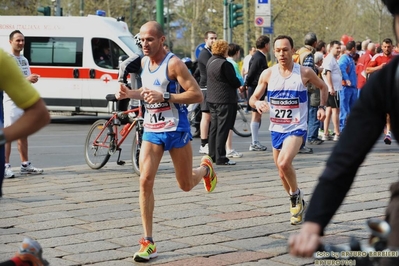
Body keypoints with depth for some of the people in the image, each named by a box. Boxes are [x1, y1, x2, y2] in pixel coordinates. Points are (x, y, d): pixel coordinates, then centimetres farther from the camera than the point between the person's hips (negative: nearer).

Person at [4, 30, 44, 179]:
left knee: (23, 134, 11)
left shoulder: (24, 59, 17)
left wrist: (33, 79, -4)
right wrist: (26, 79, -26)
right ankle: (6, 166, -8)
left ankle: (25, 165, 17)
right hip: (12, 101, -8)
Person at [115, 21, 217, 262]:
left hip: (176, 130, -5)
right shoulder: (144, 62, 6)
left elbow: (197, 95, -20)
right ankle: (148, 243, -5)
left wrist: (164, 96, -28)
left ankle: (206, 168, 46)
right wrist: (130, 93, 3)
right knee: (145, 181, -10)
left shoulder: (174, 63, -16)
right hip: (151, 130, 5)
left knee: (186, 185, 8)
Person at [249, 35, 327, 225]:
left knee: (284, 163, -27)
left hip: (296, 128, -4)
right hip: (276, 129, 4)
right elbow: (253, 98, 2)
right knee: (282, 173, 14)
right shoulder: (268, 74, -3)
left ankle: (296, 195, 0)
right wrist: (257, 103, -21)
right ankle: (298, 204, 36)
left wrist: (321, 107, -3)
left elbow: (322, 86, 11)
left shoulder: (305, 72, -8)